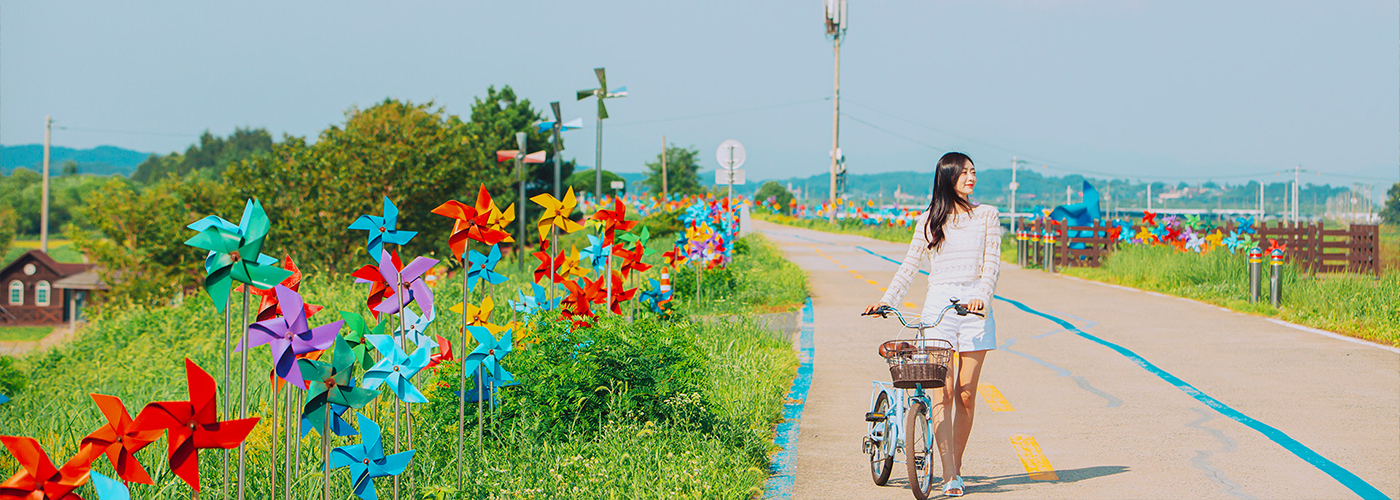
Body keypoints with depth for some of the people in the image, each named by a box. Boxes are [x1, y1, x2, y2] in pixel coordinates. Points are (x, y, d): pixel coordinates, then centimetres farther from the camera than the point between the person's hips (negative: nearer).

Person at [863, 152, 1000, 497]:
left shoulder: (986, 216, 10)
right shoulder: (929, 220, 11)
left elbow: (992, 262, 1)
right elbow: (910, 266, 13)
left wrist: (982, 297, -16)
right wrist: (887, 299, 1)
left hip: (974, 307, 0)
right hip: (938, 305, 0)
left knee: (966, 395, 0)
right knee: (942, 393, -10)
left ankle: (957, 465, 15)